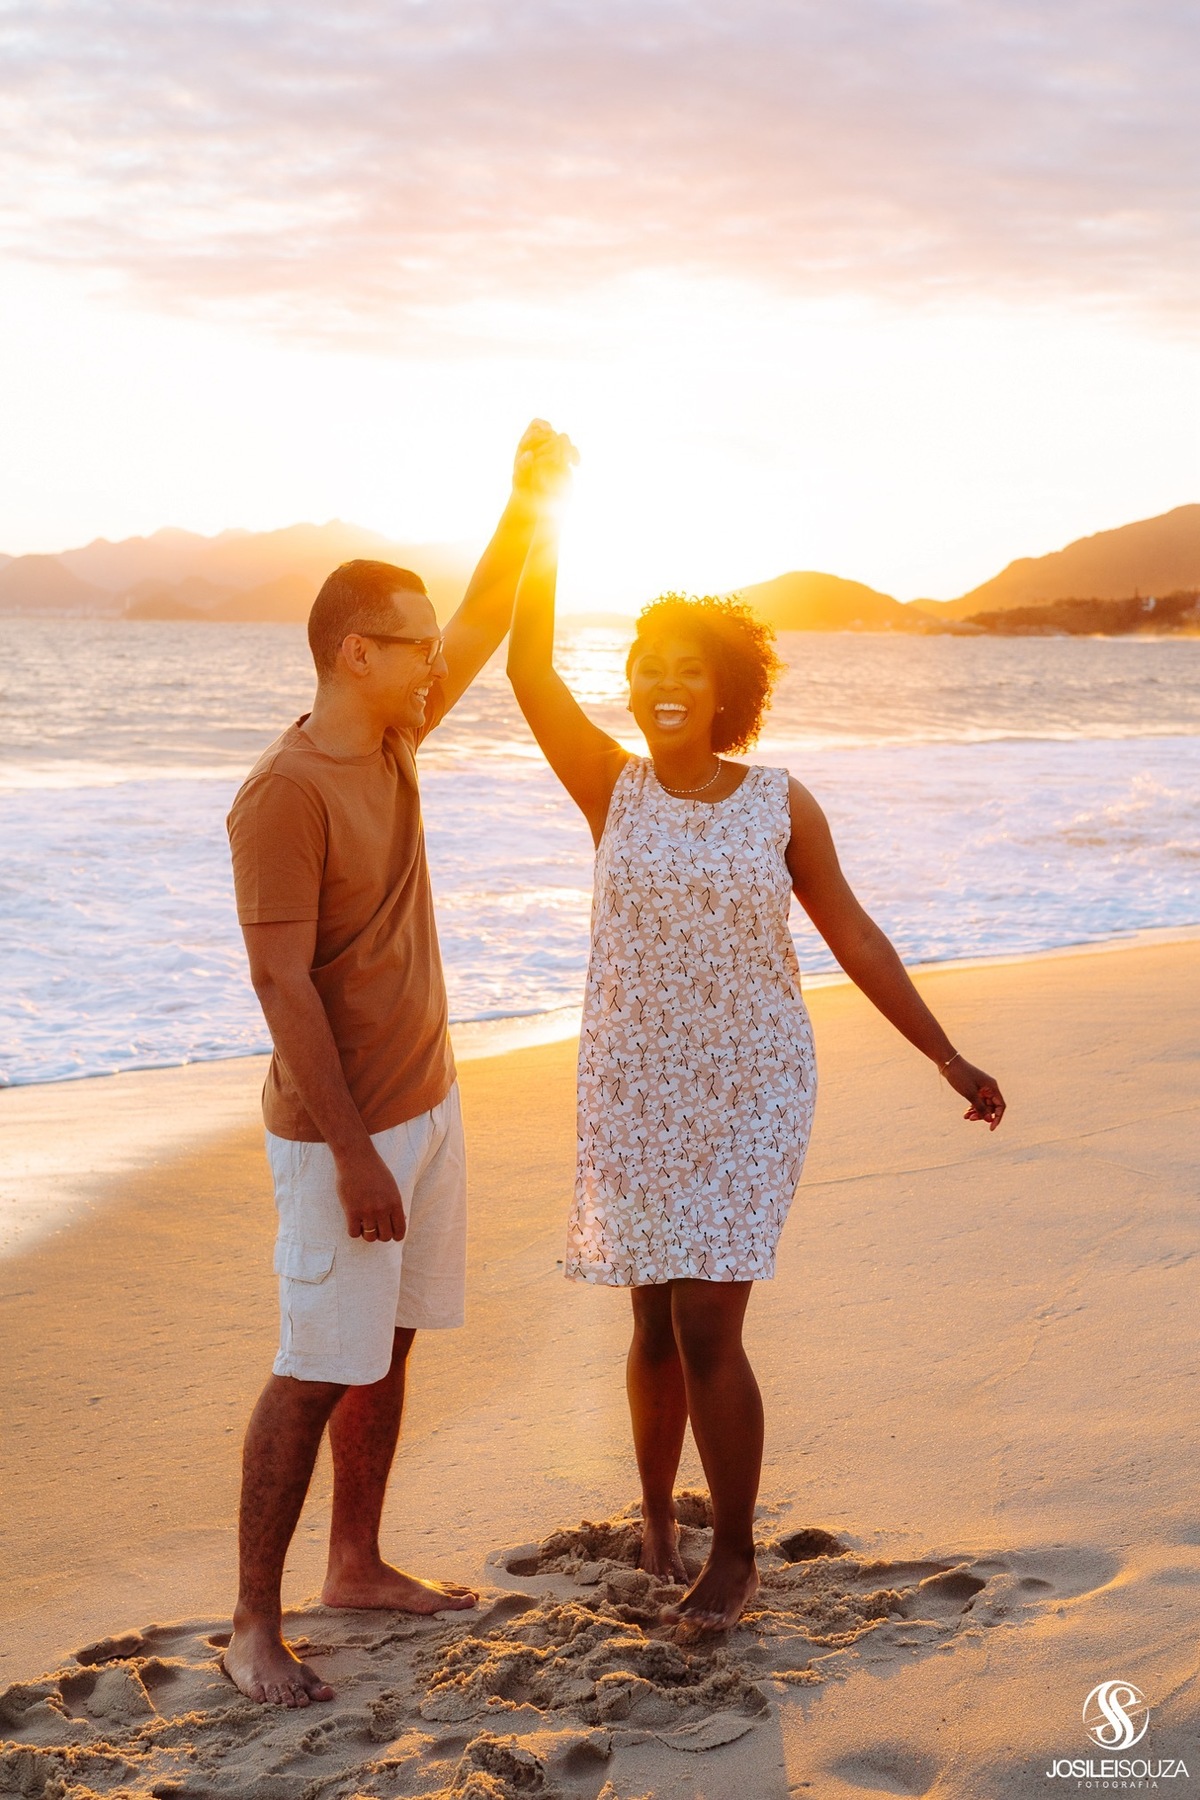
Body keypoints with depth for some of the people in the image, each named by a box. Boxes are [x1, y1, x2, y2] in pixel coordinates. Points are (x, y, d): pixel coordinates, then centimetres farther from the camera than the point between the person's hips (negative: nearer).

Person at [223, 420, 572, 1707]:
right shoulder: (285, 793, -21)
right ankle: (254, 1626, 7)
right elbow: (282, 984, -23)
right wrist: (353, 1153, -24)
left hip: (426, 1103, 9)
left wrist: (528, 499, 4)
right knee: (318, 1371, -3)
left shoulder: (391, 740, 5)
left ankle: (357, 1566, 29)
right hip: (344, 1128, -8)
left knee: (387, 1347, 16)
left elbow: (485, 628, 16)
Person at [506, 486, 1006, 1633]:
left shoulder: (780, 805, -2)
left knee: (706, 1327, -7)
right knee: (659, 1321, 12)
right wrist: (544, 528, -22)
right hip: (637, 1092, 2)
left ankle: (733, 1552, 13)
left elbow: (854, 938, 4)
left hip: (749, 1090, -1)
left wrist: (948, 1058, 5)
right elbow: (530, 674, -14)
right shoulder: (613, 790, -1)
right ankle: (656, 1514, 37)